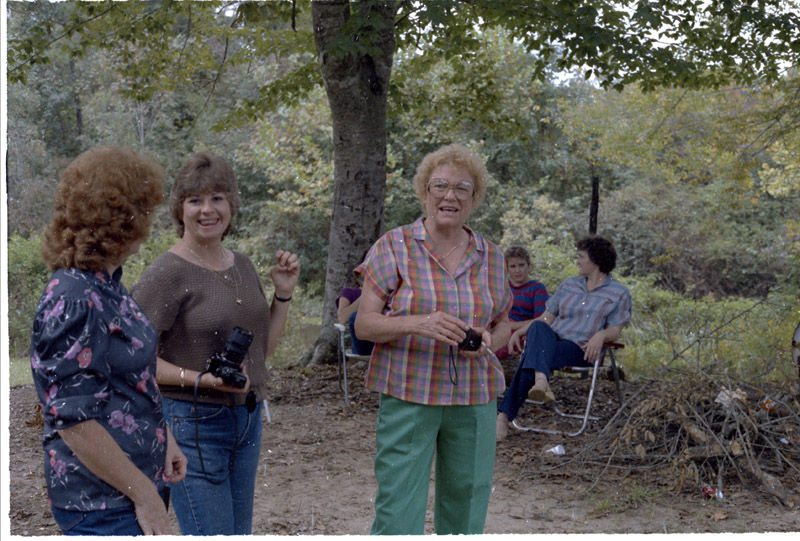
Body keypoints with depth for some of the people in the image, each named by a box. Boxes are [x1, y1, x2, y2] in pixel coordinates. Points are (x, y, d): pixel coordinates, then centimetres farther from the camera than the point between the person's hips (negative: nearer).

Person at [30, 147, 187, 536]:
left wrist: (164, 438, 11)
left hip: (141, 478, 9)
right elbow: (73, 419, -23)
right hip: (104, 505, -9)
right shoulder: (72, 300, -22)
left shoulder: (106, 284, 7)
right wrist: (145, 495, -19)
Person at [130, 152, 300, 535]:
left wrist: (283, 294, 4)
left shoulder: (242, 265, 9)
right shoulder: (167, 272, -14)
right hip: (191, 422, -8)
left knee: (239, 532, 16)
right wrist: (201, 380, -26)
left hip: (246, 419, 8)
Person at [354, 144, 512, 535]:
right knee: (398, 513, -6)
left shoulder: (490, 257, 10)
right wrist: (417, 324, -23)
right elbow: (364, 324, -5)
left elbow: (502, 325, 18)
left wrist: (488, 340, -6)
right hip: (407, 398, -3)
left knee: (466, 513, 8)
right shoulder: (394, 247, -1)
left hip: (474, 400, 4)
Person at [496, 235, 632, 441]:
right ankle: (541, 382, -60)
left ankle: (504, 416, -46)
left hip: (580, 349, -4)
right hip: (550, 339, 4)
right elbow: (547, 317, 20)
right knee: (538, 327, -36)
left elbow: (615, 331, 2)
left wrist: (601, 335, -22)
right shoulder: (569, 285, 23)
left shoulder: (619, 293, 9)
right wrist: (520, 331, 4)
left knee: (533, 356, -34)